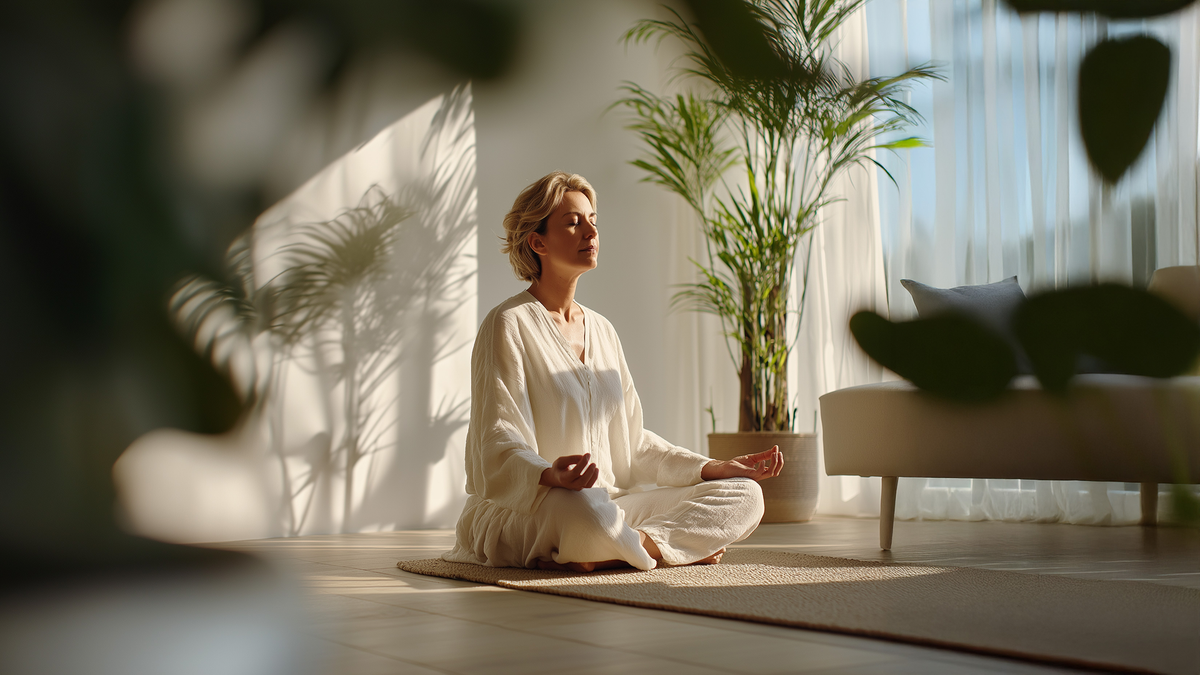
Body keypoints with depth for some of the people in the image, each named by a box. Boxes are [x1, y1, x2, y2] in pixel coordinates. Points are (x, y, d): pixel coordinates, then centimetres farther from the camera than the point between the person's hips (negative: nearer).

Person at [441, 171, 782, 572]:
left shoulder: (602, 331, 18)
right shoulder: (508, 325, -5)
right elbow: (499, 447, -15)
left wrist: (714, 468, 7)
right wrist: (550, 476, -37)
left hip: (609, 502, 8)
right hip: (519, 510, -8)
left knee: (745, 494, -8)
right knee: (583, 507, -43)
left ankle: (599, 557, -23)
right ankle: (682, 546, -17)